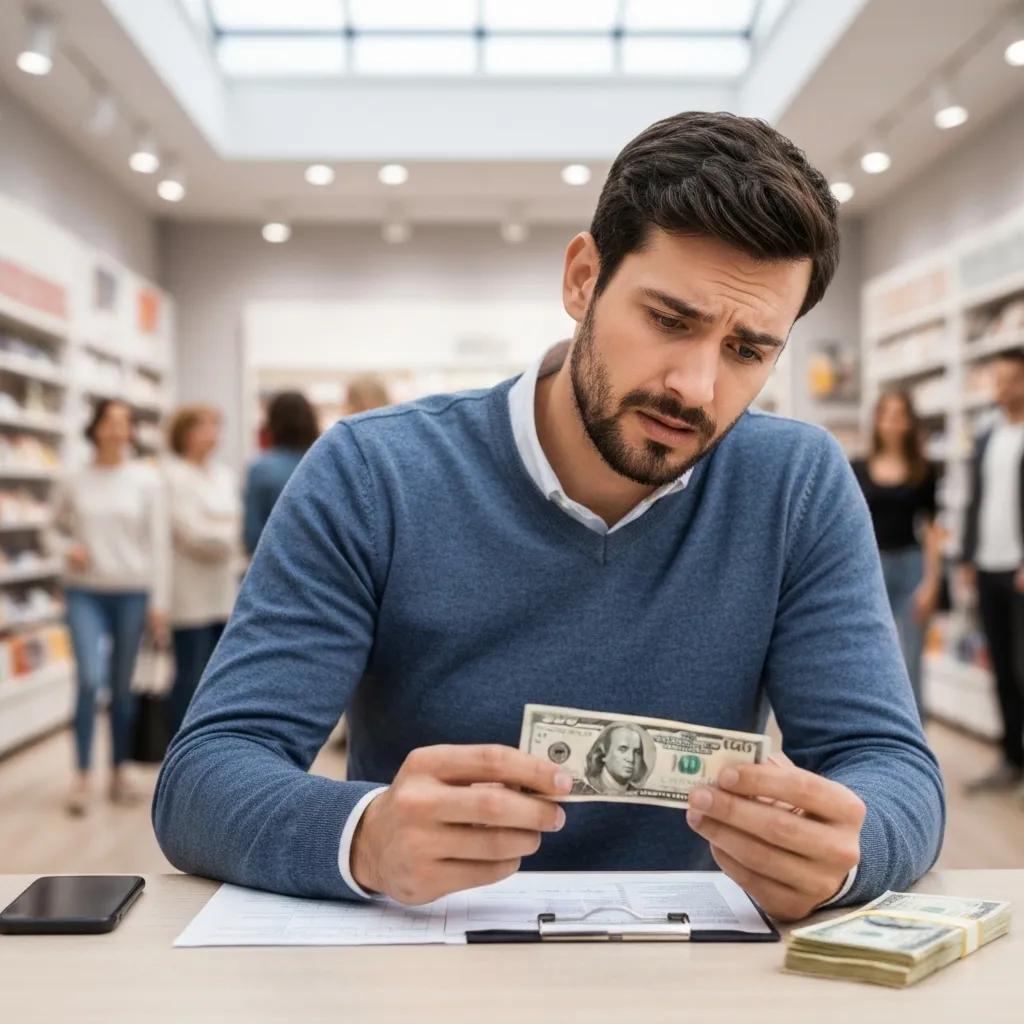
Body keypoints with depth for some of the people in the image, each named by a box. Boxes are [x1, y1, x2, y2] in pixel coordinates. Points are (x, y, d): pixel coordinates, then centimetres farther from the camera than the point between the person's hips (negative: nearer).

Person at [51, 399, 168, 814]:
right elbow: (55, 529, 15)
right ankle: (83, 775, -1)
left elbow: (158, 543, -1)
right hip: (84, 591, 0)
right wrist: (67, 548, -8)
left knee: (122, 686, 8)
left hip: (132, 592, 0)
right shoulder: (74, 481, 2)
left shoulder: (146, 480, -1)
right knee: (90, 679, -13)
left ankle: (120, 772, 22)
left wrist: (159, 601, -4)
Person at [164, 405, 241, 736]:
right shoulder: (172, 476, -8)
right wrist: (229, 537, -2)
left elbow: (237, 523, 12)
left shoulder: (225, 476, 14)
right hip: (191, 592, -7)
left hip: (223, 590, 7)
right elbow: (191, 532, -14)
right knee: (190, 676, -3)